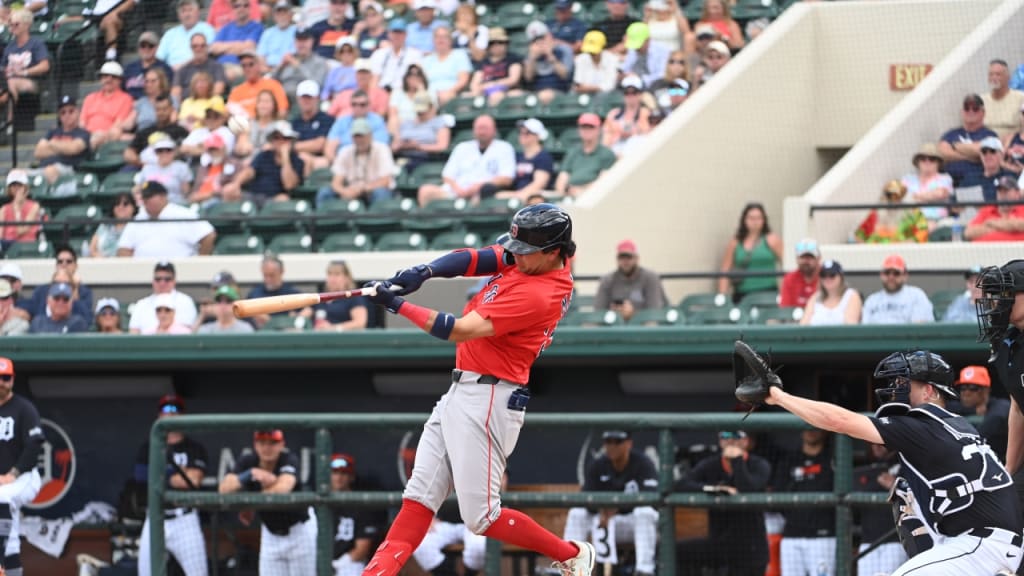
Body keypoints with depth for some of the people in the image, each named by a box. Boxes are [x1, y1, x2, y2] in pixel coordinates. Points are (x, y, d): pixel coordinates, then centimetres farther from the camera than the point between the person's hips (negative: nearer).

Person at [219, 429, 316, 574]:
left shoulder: (289, 460, -25)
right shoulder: (247, 462, -14)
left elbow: (283, 488, -45)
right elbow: (223, 489, -29)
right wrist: (251, 474, -45)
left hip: (299, 529, -4)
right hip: (270, 533, 4)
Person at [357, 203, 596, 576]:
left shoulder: (538, 295, -23)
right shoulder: (530, 261, 4)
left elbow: (458, 331, -24)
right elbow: (469, 260, 1)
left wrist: (397, 304, -20)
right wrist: (423, 272, -18)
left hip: (487, 401, -10)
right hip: (459, 392, 10)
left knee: (481, 518, -5)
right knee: (419, 496, 3)